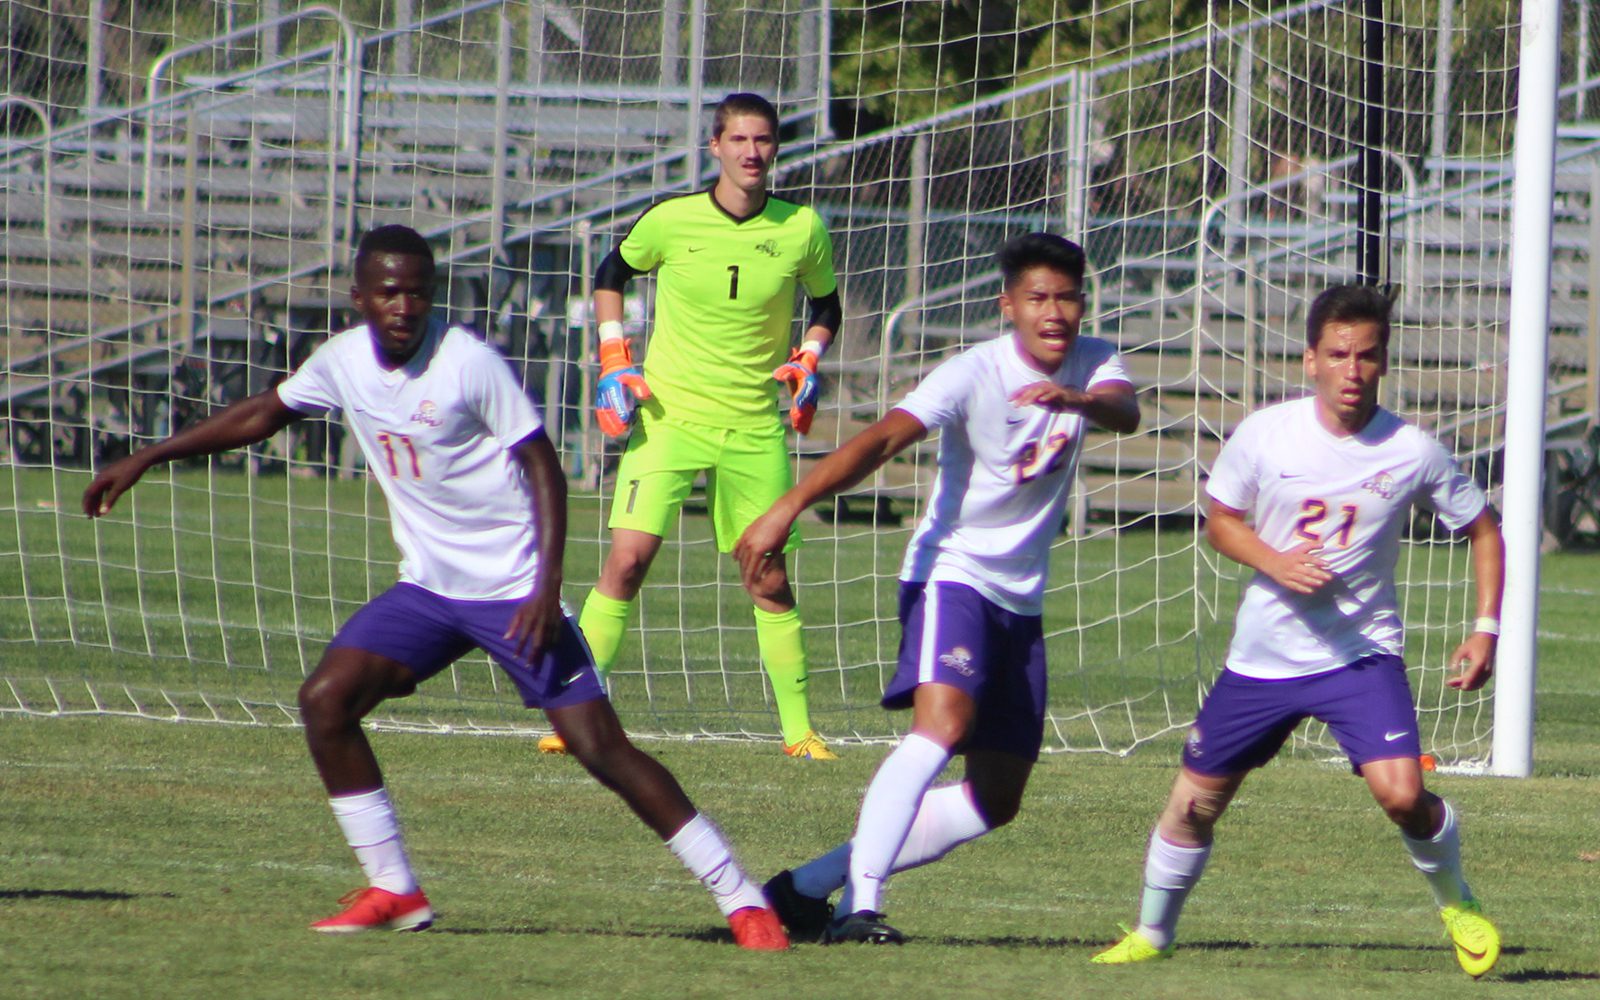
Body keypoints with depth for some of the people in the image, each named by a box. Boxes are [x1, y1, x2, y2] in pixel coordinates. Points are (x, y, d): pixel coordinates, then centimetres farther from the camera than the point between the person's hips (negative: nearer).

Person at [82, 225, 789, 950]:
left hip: (513, 591, -6)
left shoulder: (467, 362, -18)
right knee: (324, 701, -8)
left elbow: (542, 465, -13)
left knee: (601, 747, -12)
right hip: (427, 586, 6)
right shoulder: (345, 360, 0)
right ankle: (393, 893, 3)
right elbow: (264, 414, 18)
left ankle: (740, 899, -7)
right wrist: (145, 460, 19)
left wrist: (547, 586, -22)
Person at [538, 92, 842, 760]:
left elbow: (826, 304, 17)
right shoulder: (671, 222, -5)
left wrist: (807, 362, -1)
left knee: (769, 580, 3)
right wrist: (615, 362, 2)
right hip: (667, 416, -1)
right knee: (628, 558, -14)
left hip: (755, 429, 1)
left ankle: (798, 729, 13)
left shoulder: (802, 231, -2)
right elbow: (611, 274, 12)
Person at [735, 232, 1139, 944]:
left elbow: (1125, 412, -23)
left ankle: (809, 886, 16)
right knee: (944, 723, -31)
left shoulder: (1093, 365, -1)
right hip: (951, 573, -6)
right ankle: (860, 904, -34)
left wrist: (1078, 401, -49)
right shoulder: (974, 374, -17)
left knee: (996, 799, 8)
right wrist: (789, 506, -44)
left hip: (1020, 598, 6)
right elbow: (885, 437, -30)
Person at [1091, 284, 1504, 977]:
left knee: (1401, 793, -23)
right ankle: (1152, 933, 33)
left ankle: (1457, 906, 6)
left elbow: (1482, 531, 3)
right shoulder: (1265, 435, -9)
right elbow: (1221, 521, 5)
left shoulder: (1412, 452, -10)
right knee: (1194, 802, 8)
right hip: (1263, 654, 2)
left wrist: (1486, 628, -7)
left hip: (1362, 653, -2)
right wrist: (1275, 563, -15)